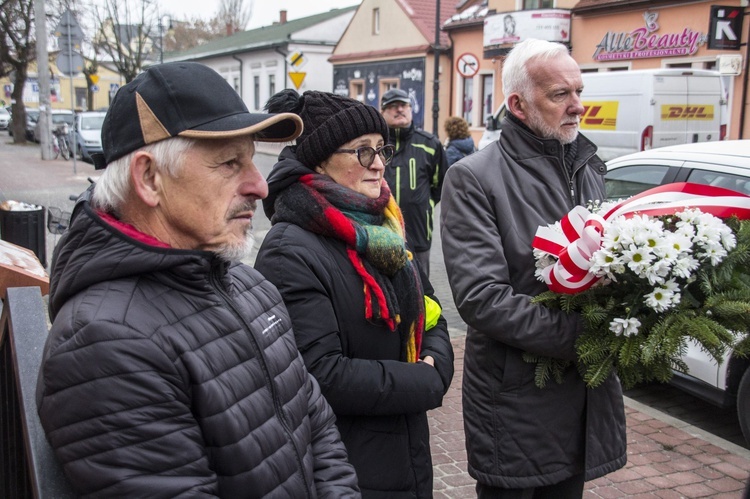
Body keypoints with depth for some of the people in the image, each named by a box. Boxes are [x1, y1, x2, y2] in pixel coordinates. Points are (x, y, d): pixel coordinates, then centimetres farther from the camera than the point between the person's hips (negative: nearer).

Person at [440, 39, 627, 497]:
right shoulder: (473, 179, -13)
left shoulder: (589, 168, 9)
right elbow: (481, 298, -22)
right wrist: (582, 336, -23)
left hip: (587, 393, 6)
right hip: (516, 403, -6)